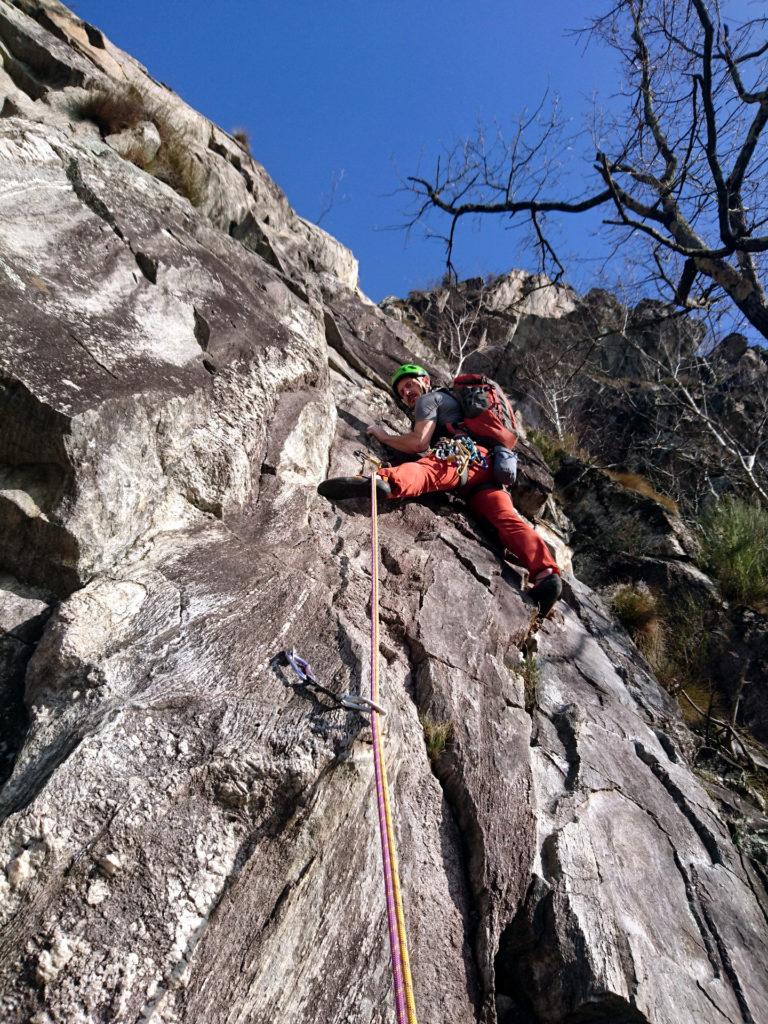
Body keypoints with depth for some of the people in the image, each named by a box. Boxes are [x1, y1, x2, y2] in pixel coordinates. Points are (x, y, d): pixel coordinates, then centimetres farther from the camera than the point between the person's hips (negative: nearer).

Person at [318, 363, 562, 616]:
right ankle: (545, 573, -32)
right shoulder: (451, 400, 46)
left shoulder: (428, 399, 19)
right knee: (506, 517, -13)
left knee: (428, 470, -33)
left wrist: (384, 436, 16)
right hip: (490, 471, 8)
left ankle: (383, 480, -65)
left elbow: (419, 443, 3)